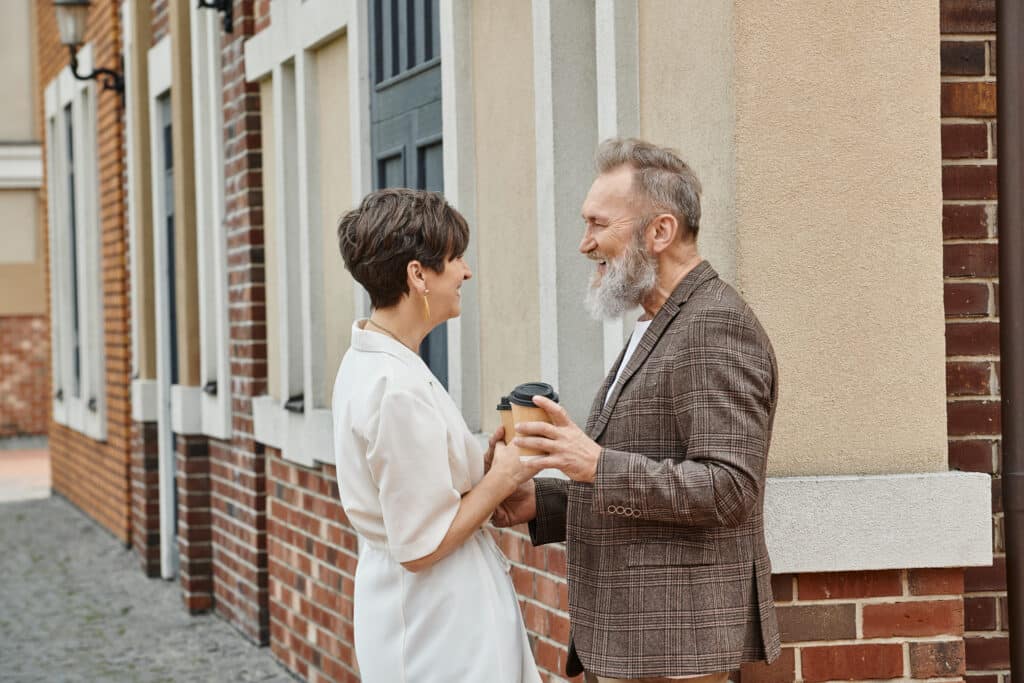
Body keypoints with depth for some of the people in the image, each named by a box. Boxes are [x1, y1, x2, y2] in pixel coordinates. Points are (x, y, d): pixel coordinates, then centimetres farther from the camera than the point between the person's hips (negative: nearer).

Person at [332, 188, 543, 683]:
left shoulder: (365, 362, 5)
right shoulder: (399, 390, -23)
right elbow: (421, 547, -20)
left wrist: (486, 459, 3)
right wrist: (503, 476, -10)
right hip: (439, 620, -10)